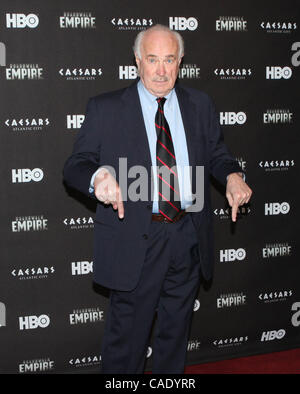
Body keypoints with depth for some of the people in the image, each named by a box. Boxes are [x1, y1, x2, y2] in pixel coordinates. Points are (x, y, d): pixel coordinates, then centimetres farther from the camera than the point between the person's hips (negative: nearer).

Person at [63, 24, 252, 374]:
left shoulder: (199, 105, 8)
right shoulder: (105, 109, -2)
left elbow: (216, 154, 14)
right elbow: (74, 166, -4)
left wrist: (232, 175, -10)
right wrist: (98, 175, -28)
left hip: (189, 238, 4)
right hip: (134, 240, -3)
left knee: (176, 329, 19)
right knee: (126, 335, 5)